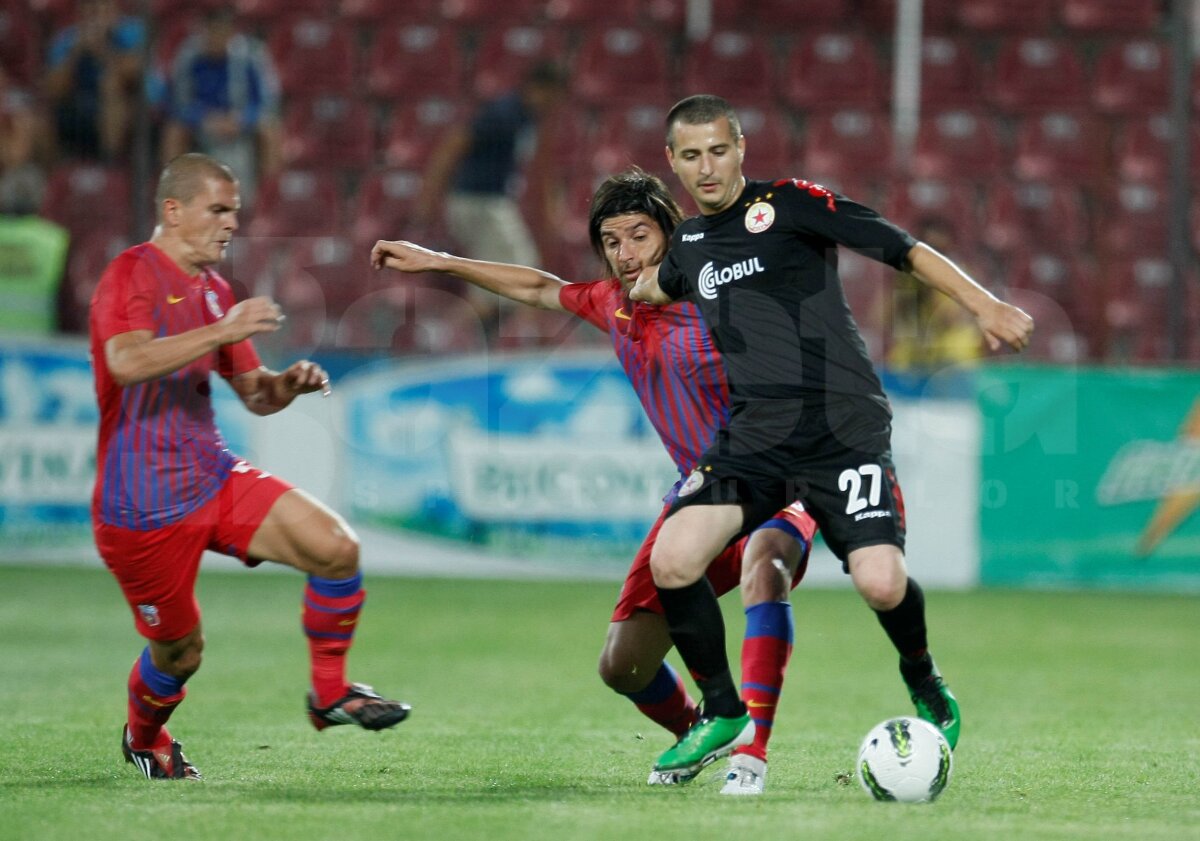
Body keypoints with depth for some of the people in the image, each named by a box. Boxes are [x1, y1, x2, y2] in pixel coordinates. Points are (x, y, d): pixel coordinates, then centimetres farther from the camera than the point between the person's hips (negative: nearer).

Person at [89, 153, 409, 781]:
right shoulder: (131, 275, -12)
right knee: (179, 651, 5)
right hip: (141, 508, -7)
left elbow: (254, 395, 19)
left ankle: (329, 693, 4)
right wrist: (222, 330, -34)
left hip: (215, 480, 7)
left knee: (336, 547, -13)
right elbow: (127, 362, -32)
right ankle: (143, 739, 37)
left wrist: (289, 383, -4)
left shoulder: (212, 288, 14)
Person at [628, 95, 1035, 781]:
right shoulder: (690, 242, 16)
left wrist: (985, 306, -18)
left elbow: (905, 249, -8)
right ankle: (724, 714, 5)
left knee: (881, 583, -21)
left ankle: (924, 683, 15)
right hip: (753, 434, 5)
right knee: (672, 561, -17)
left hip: (845, 427, -5)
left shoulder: (789, 204, -2)